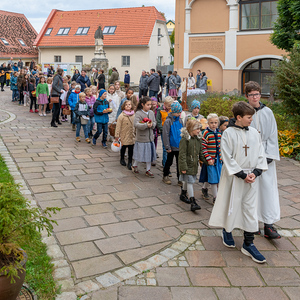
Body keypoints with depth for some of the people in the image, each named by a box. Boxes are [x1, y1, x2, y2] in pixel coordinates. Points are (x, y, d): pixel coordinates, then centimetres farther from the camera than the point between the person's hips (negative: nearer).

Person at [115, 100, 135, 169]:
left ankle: (130, 162, 9)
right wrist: (117, 135, -8)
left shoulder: (134, 115, 2)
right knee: (123, 147, 14)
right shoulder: (122, 116, -10)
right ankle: (122, 159, 36)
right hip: (124, 135, -2)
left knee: (131, 149, 1)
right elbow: (118, 126, -8)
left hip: (132, 135, 2)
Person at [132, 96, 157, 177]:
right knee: (140, 153, 5)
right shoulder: (138, 113, -12)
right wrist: (146, 125, -30)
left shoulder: (151, 112, 7)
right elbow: (136, 124, -22)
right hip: (141, 137, -6)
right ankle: (134, 165, 31)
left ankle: (148, 170, 22)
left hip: (150, 137, 6)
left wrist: (152, 124, -10)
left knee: (149, 154, 10)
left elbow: (155, 122, 12)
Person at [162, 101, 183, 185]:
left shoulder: (180, 120, 5)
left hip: (179, 146, 4)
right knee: (169, 162, 10)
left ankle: (180, 179, 14)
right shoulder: (168, 121, -12)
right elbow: (165, 134, -13)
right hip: (172, 146, -4)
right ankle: (165, 176, 28)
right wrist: (167, 147, -14)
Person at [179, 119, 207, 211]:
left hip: (194, 164, 7)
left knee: (187, 181, 21)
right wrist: (183, 167, -20)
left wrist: (206, 160, 9)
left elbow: (200, 152, 16)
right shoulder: (185, 139, -17)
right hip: (187, 164, -7)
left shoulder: (198, 139, 7)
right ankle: (193, 202, -9)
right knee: (190, 181, -9)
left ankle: (183, 194, 41)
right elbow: (182, 154, -18)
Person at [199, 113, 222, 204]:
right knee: (213, 179, -2)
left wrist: (221, 156, 12)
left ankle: (204, 188, 41)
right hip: (211, 159, -6)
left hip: (218, 159, 6)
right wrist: (208, 159, -18)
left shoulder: (219, 133, 6)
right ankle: (215, 198, 8)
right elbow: (203, 147, -15)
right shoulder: (206, 133, -13)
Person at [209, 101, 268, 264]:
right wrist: (242, 175, -15)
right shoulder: (228, 133, -9)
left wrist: (255, 172, -8)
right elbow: (228, 158, -12)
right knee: (231, 205, 9)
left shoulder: (254, 132, 3)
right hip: (233, 177, -4)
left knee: (251, 209, 6)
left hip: (251, 178, 4)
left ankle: (248, 244, 15)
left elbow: (260, 155, 6)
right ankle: (226, 231, 37)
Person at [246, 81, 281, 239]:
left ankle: (268, 225, 0)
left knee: (268, 187, -3)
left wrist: (269, 155, -4)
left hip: (265, 156, 1)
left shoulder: (268, 112, 6)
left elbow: (272, 135, 6)